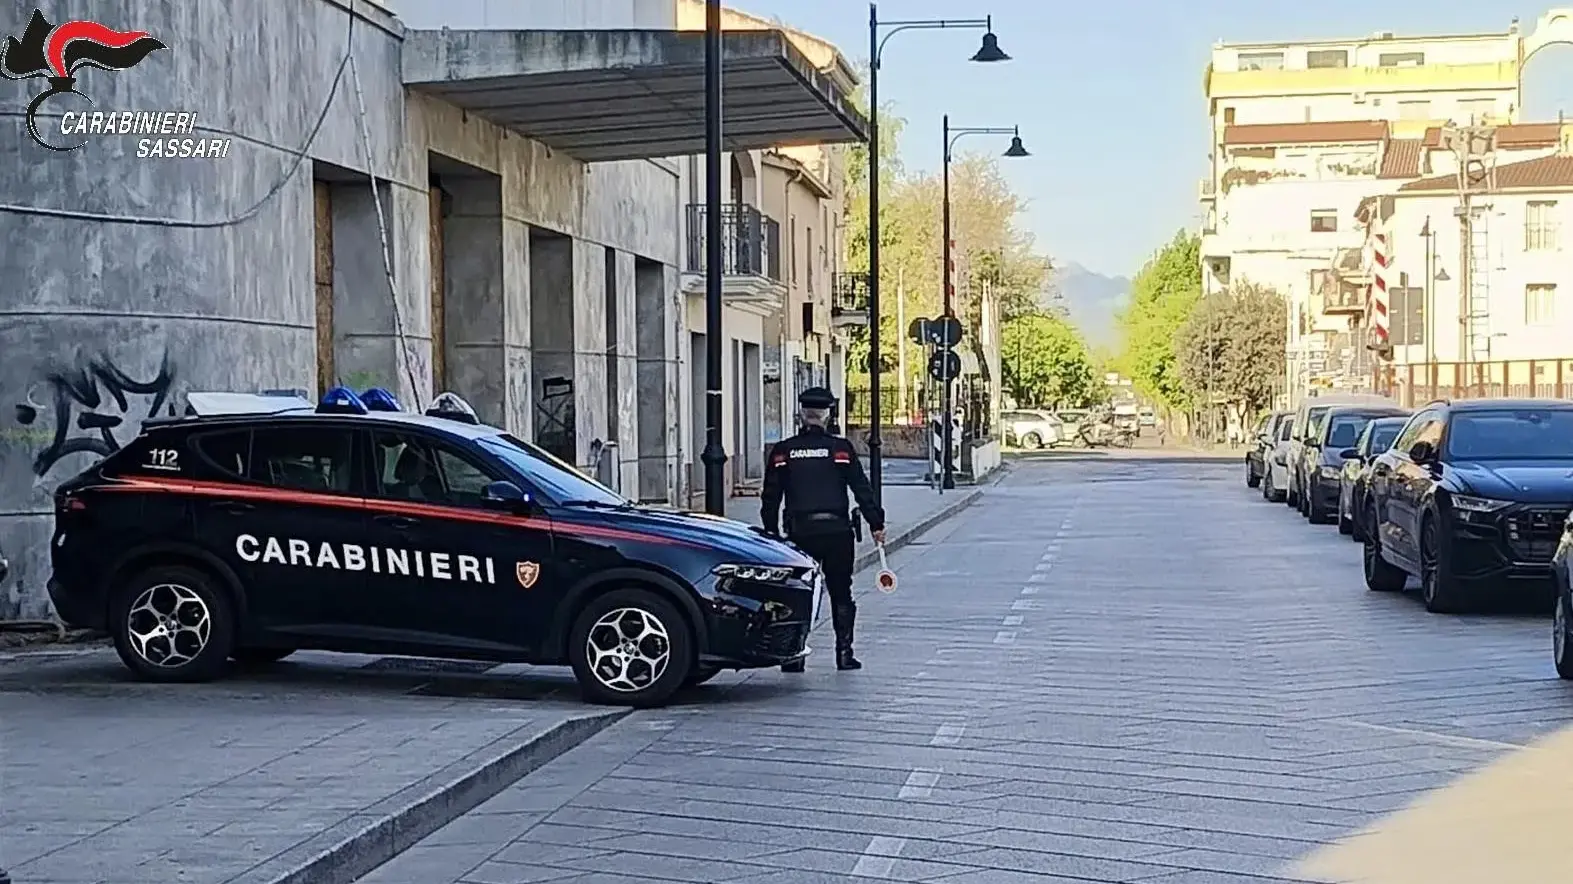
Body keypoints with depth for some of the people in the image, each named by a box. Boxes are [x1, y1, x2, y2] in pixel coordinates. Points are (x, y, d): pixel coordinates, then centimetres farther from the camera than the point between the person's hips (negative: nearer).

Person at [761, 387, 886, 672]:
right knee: (841, 594, 10)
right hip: (837, 530, 0)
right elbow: (862, 489, -1)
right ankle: (844, 653, 8)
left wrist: (772, 532, 13)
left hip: (800, 532, 1)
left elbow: (770, 497, 5)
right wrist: (876, 524, 5)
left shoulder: (782, 451, 3)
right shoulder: (841, 448, 0)